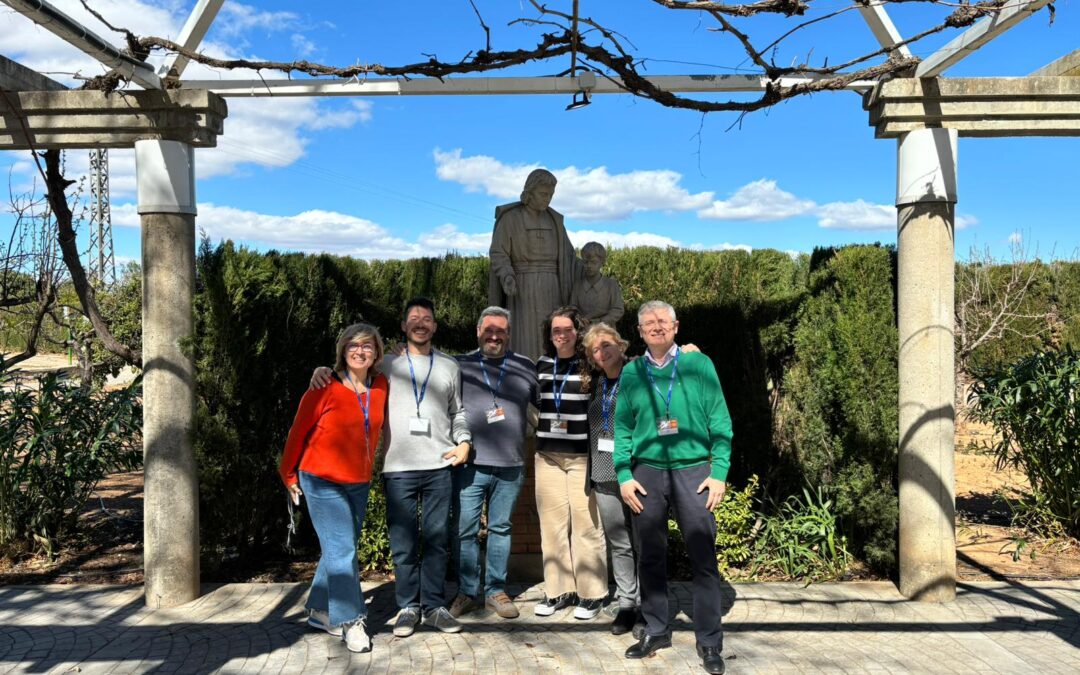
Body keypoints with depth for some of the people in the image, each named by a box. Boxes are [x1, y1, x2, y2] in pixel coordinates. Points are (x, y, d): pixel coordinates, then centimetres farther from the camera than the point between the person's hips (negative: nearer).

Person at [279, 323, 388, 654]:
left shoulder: (380, 387, -1)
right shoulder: (326, 388, -13)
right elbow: (299, 431, -5)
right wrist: (289, 475, 2)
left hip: (359, 483, 5)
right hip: (323, 481, -5)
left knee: (339, 549, 14)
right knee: (342, 551, -7)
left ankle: (320, 611, 30)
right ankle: (350, 622, 4)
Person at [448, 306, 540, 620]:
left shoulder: (525, 367, 8)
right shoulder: (459, 365, 4)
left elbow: (547, 404, 13)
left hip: (510, 465, 2)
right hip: (469, 465, -1)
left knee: (500, 528, 11)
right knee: (466, 531, 4)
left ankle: (496, 590, 23)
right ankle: (467, 592, 18)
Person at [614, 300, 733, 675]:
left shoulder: (699, 365, 1)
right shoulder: (631, 373, 6)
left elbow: (720, 422, 0)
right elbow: (622, 428, 6)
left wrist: (720, 472, -7)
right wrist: (624, 475, -3)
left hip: (693, 471, -2)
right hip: (647, 472, 2)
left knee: (703, 558, 1)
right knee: (651, 557, 11)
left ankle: (709, 643, 13)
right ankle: (656, 630, 26)